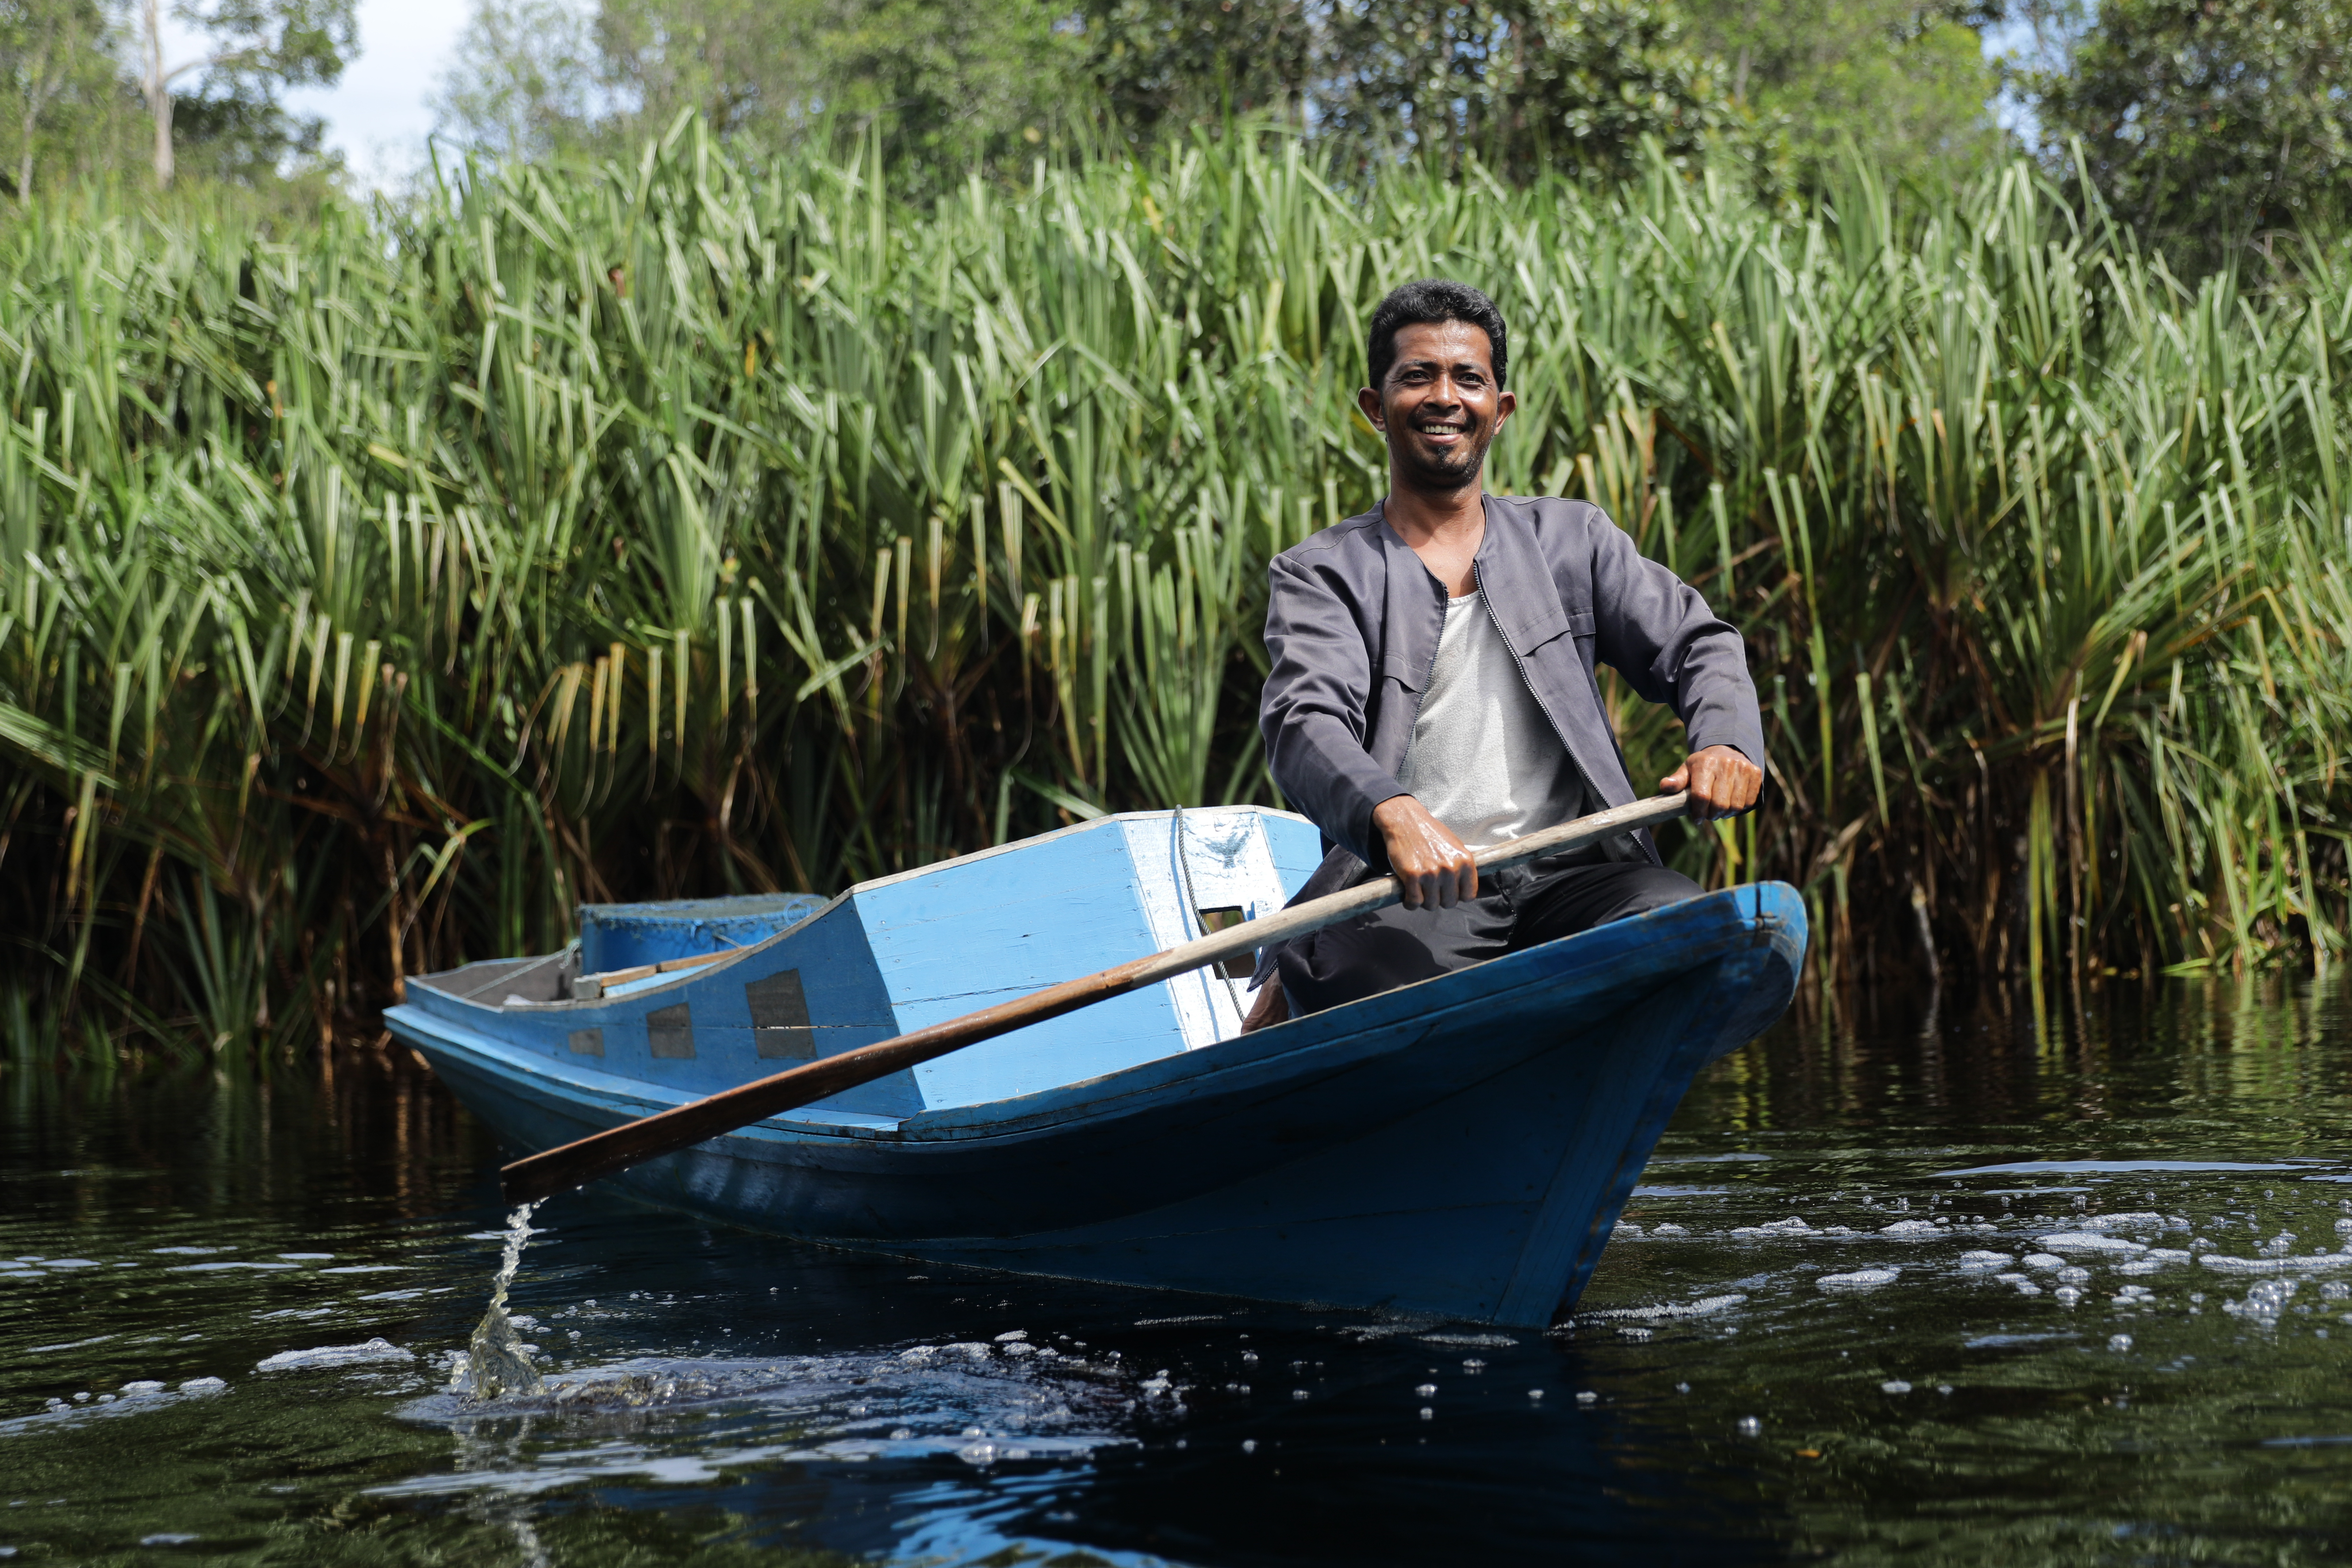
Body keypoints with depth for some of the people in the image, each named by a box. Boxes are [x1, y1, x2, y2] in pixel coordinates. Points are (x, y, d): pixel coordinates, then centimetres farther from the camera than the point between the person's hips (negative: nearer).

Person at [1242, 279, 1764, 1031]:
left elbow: (1696, 646, 12)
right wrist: (1393, 812, -32)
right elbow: (1305, 723, -9)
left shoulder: (1571, 538, 20)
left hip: (1570, 873, 2)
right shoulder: (1323, 574, 9)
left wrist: (1724, 743, -14)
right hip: (1407, 885, -2)